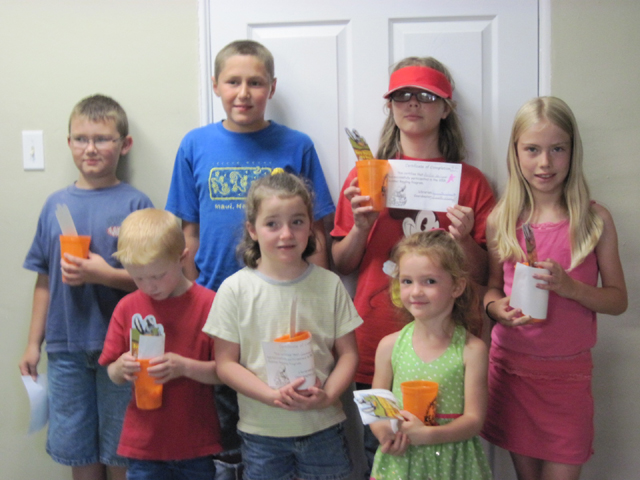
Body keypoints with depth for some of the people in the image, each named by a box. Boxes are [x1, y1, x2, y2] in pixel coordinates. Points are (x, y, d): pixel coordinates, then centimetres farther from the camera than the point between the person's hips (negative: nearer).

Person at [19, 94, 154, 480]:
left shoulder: (135, 204, -6)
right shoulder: (56, 205, 6)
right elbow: (45, 280, 11)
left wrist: (104, 274, -21)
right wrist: (34, 342, 12)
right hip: (66, 347, 4)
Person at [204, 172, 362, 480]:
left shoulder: (329, 285, -1)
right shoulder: (235, 290, -6)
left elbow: (348, 353, 3)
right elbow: (226, 363, -6)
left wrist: (328, 394, -15)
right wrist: (274, 396, -18)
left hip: (323, 427, 1)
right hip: (262, 432, -1)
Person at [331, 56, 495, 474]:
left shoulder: (471, 181, 5)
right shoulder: (366, 175, 8)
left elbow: (483, 277, 6)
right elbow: (341, 266, 8)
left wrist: (464, 239, -12)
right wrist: (360, 227, -9)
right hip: (372, 352, 1)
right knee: (371, 461, 7)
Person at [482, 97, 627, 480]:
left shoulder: (595, 219, -4)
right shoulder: (502, 219, 0)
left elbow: (618, 300, -1)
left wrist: (570, 286, -19)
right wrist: (496, 307, -14)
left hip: (568, 372, -1)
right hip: (511, 364, 2)